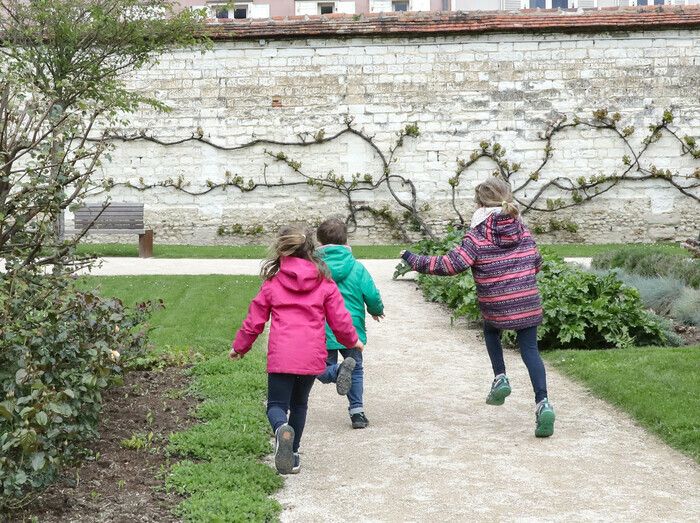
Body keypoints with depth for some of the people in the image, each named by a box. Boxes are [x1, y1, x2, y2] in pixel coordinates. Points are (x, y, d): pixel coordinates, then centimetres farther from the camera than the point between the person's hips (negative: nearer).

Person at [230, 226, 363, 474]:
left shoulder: (272, 283, 3)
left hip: (281, 357, -2)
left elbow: (254, 321, 8)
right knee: (299, 404, 21)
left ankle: (282, 428, -30)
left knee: (276, 405, 5)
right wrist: (352, 340, 28)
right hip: (312, 356, 2)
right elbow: (339, 319, 7)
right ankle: (293, 454, 24)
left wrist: (239, 347, 24)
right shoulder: (324, 282, 5)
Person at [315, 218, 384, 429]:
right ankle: (357, 411, 12)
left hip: (324, 332, -1)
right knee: (357, 371, 19)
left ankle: (339, 370, -22)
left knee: (324, 371, 13)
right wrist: (377, 311, 17)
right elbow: (372, 295, -5)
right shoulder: (357, 267, -4)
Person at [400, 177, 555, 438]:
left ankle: (500, 378, 19)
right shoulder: (522, 228, 6)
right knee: (530, 350, 5)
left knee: (491, 331, 30)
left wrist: (416, 261, -6)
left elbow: (452, 264, -15)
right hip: (529, 302, 3)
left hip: (496, 306, -2)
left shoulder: (478, 235, -9)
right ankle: (542, 403, -11)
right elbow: (536, 262, 13)